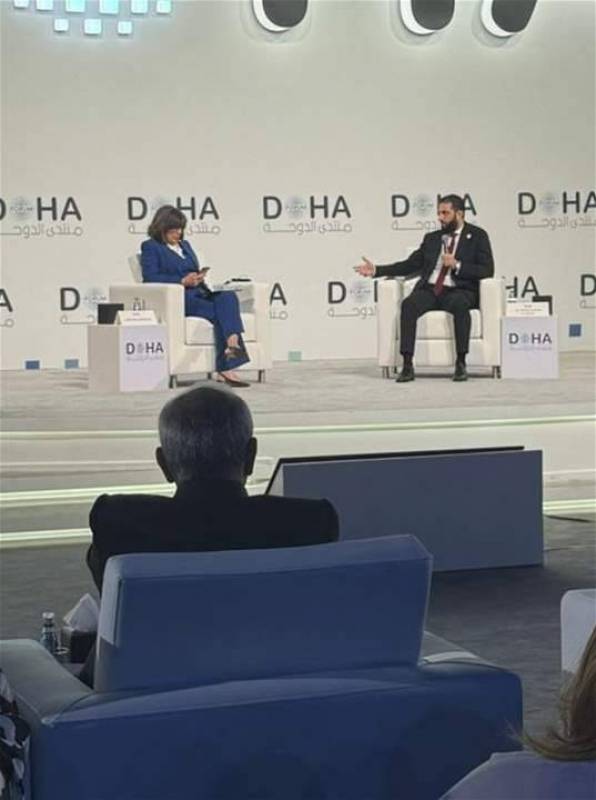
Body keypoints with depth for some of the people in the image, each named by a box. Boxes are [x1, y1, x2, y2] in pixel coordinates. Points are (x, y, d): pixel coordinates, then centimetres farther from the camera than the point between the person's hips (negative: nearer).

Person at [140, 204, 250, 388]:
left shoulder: (185, 245, 31)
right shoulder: (150, 247, 8)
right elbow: (150, 278, -6)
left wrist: (199, 277, 2)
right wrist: (183, 281, -16)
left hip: (198, 293, 6)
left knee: (227, 297, -30)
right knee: (221, 312, -31)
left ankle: (230, 353, -51)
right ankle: (225, 369, -36)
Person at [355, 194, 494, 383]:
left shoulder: (477, 236, 9)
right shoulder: (431, 238, 21)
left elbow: (487, 270, -2)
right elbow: (409, 265, 18)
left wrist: (457, 265, -13)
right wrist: (376, 270, 8)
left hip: (458, 291, -3)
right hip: (429, 290, 3)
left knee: (460, 305, -38)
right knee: (408, 304, -29)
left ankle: (461, 363, -31)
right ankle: (407, 365, -32)